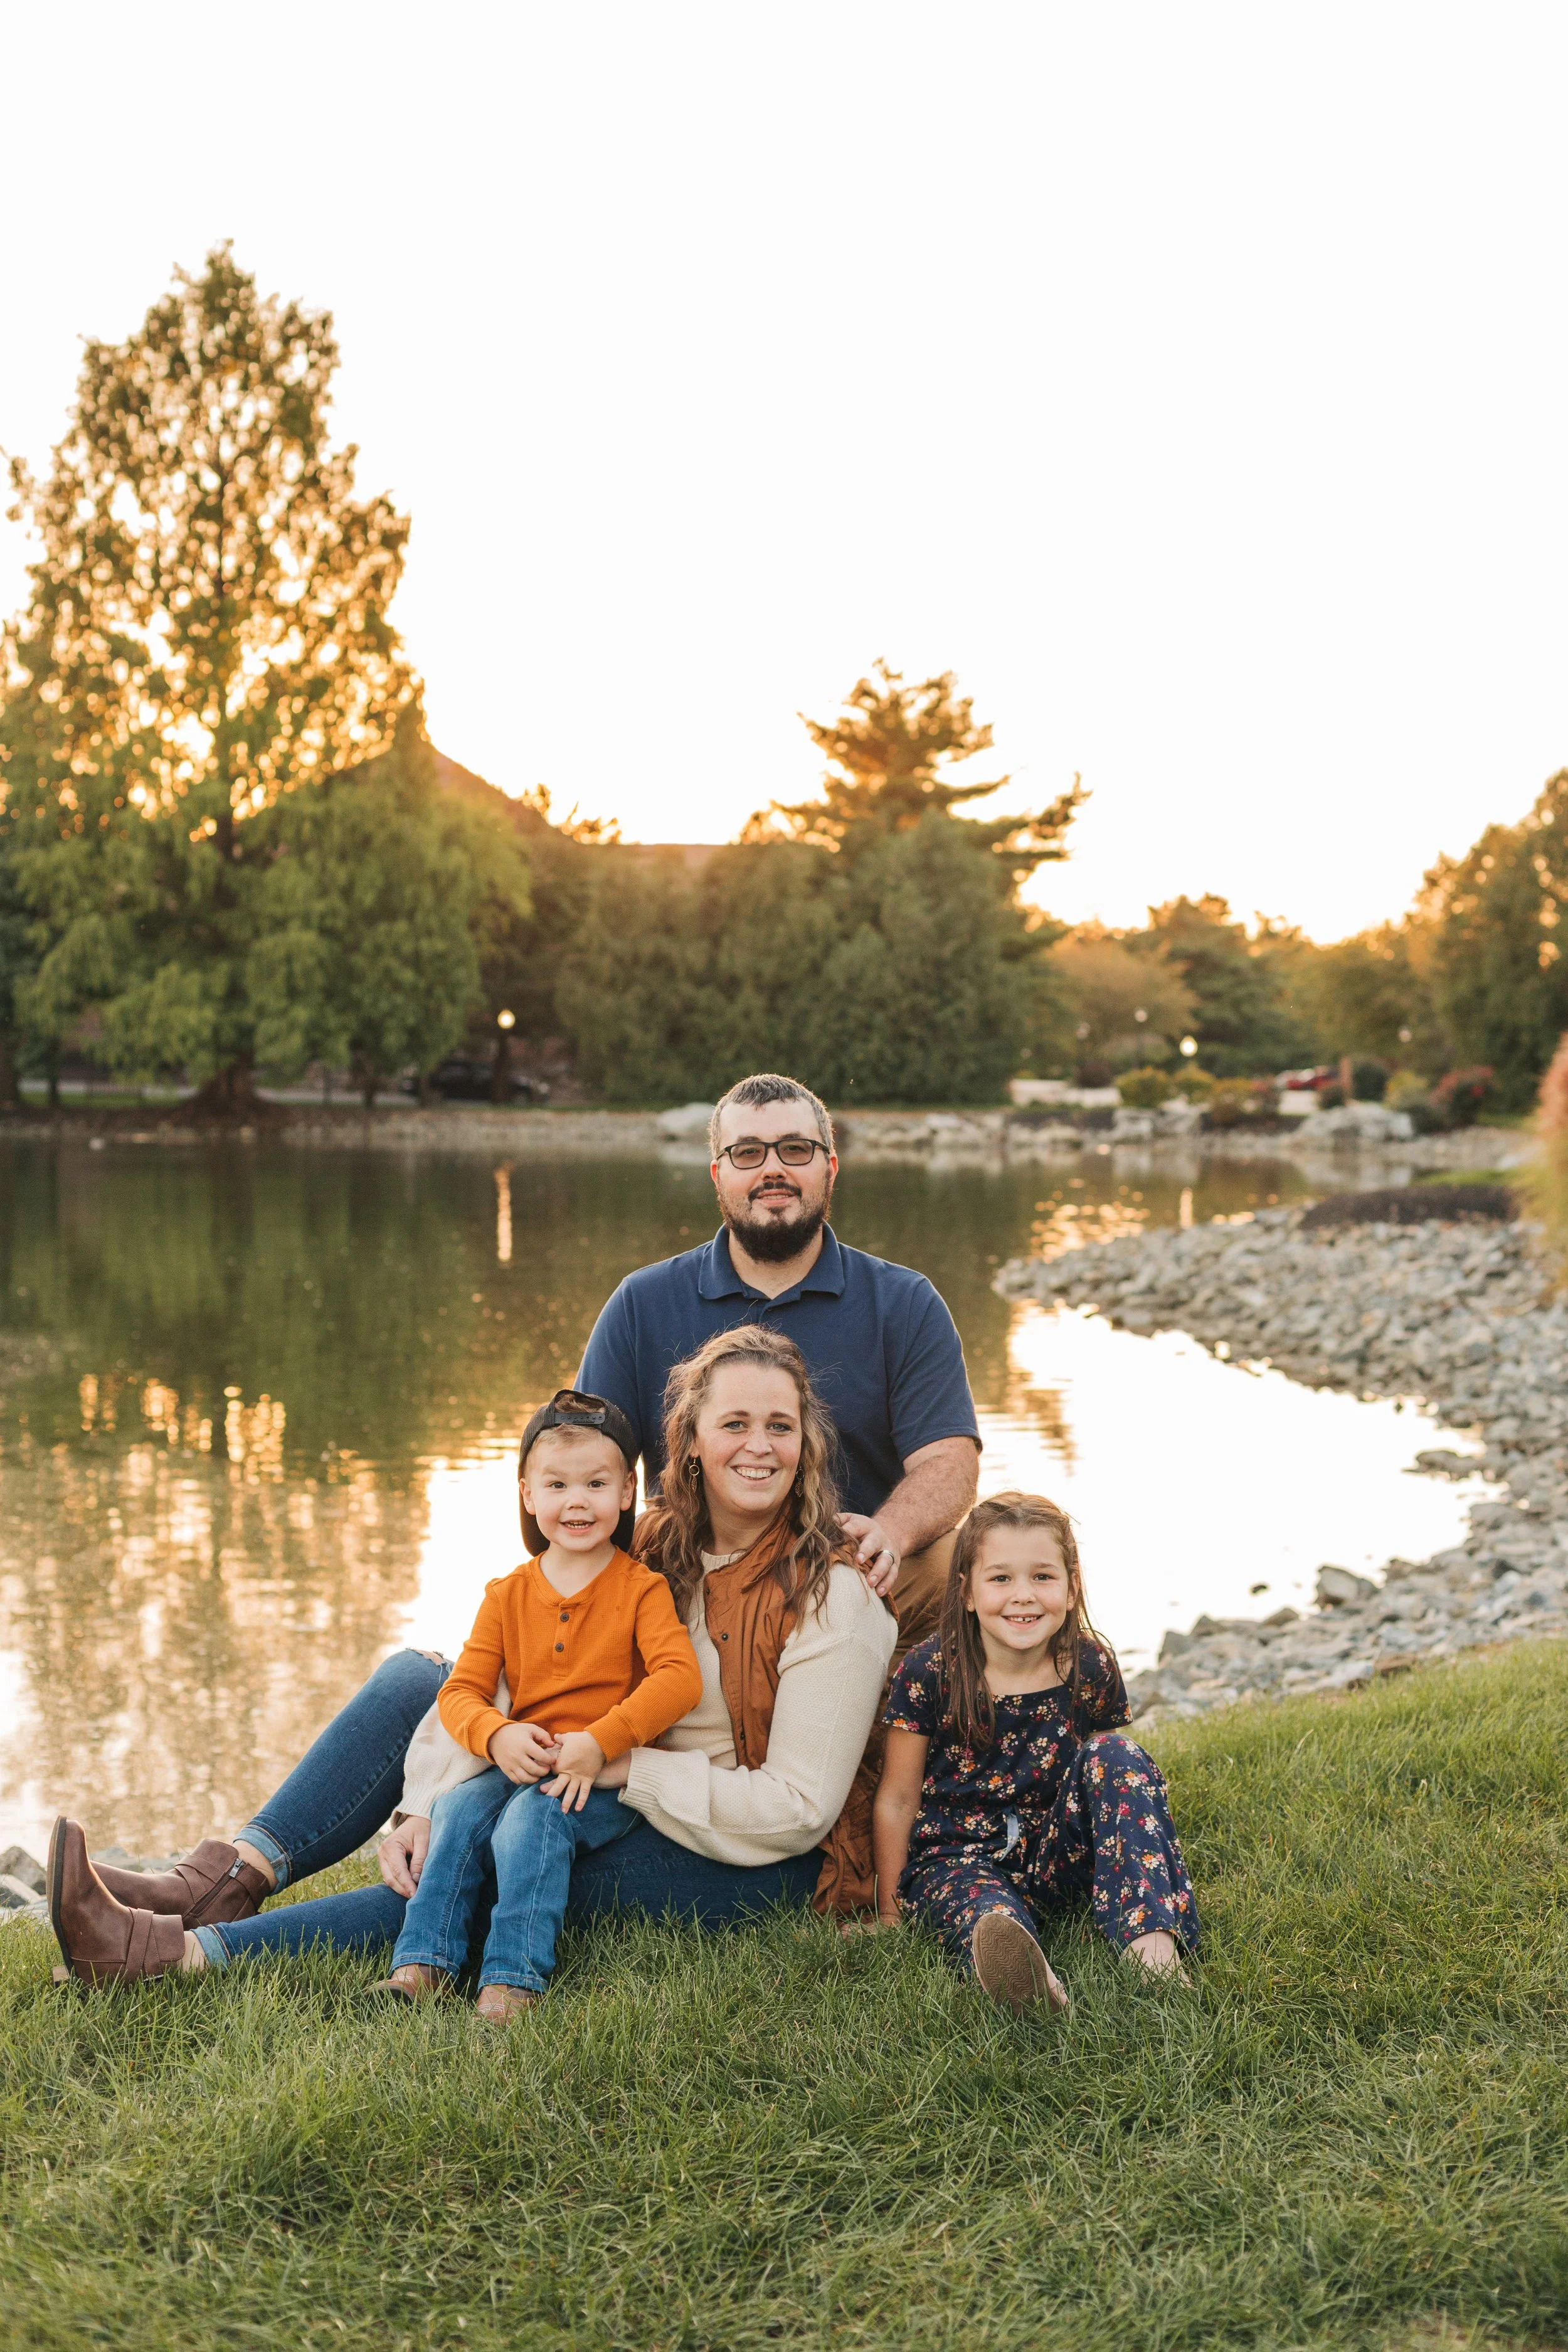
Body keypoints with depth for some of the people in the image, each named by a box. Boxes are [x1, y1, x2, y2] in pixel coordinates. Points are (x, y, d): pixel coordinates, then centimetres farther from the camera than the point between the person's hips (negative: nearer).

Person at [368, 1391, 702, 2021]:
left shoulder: (641, 1589, -1)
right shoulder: (508, 1596, 10)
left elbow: (679, 1678, -16)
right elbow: (461, 1691, 5)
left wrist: (598, 1742, -25)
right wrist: (497, 1735, -18)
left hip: (608, 1781, -4)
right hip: (518, 1766, 4)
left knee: (532, 1819, -31)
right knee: (459, 1809, -24)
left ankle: (511, 1981, -33)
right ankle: (422, 1966, -22)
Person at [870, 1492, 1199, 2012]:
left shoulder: (1093, 1670, -4)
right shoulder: (929, 1675, -11)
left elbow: (1112, 1775, 10)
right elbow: (898, 1800, -3)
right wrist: (888, 1911, 2)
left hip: (1056, 1850, 3)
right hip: (958, 1853, -3)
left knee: (1117, 1754, -22)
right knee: (986, 1912, -38)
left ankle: (1150, 1938, -37)